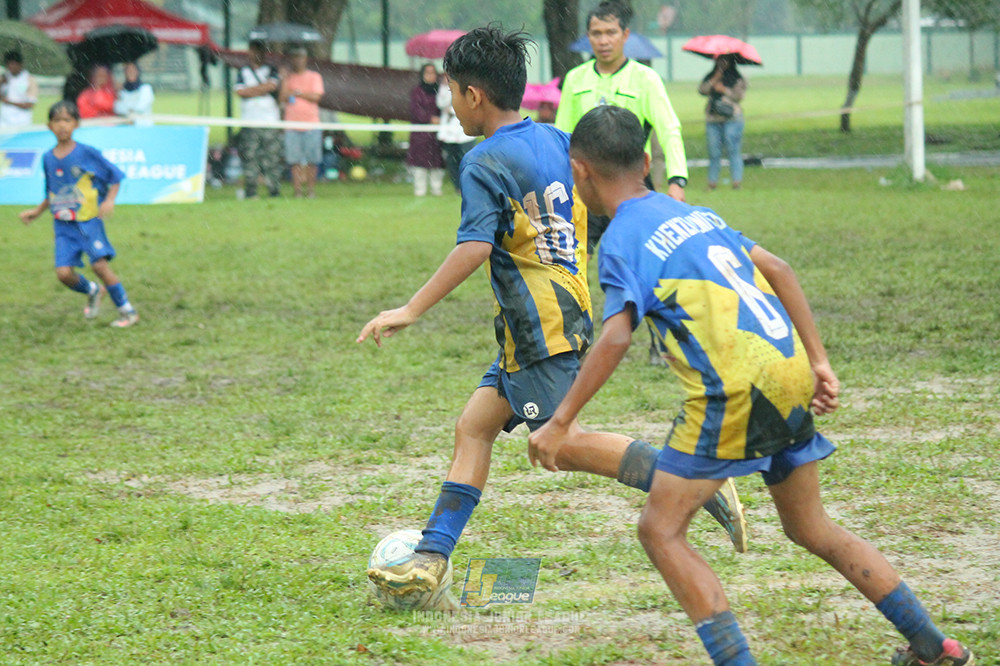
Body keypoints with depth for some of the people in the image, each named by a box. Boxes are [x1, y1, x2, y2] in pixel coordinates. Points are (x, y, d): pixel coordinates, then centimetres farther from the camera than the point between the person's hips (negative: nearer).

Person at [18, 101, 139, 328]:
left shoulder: (87, 153, -8)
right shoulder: (48, 159, 7)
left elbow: (115, 176, -3)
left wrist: (110, 200, -16)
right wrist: (36, 211, 14)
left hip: (89, 221, -4)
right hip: (63, 226, 4)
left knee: (100, 264, -17)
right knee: (63, 272, -8)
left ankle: (127, 311, -3)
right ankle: (92, 291, 25)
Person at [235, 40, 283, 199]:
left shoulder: (271, 71, 13)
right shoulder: (243, 71, 14)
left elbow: (273, 85, -6)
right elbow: (239, 91, -2)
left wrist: (250, 90, -3)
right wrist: (263, 88, -3)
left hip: (270, 120, 0)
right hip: (249, 120, 0)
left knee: (272, 156, -4)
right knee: (250, 157, -6)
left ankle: (275, 192, -2)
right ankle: (250, 191, -5)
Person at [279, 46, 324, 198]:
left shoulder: (314, 77, 7)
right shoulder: (288, 78, 13)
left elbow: (316, 96, -6)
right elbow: (281, 98, 3)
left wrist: (297, 92, -5)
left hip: (311, 124, -2)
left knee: (311, 161, -2)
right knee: (294, 161, -4)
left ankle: (311, 190, 5)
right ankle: (297, 190, -1)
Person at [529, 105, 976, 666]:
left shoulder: (622, 241, -5)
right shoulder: (695, 214, 19)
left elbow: (616, 338, -18)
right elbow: (779, 271, 18)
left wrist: (560, 423, -16)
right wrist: (818, 363, 20)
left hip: (737, 390, -8)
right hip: (790, 373, 8)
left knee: (661, 531, -1)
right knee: (811, 528, 22)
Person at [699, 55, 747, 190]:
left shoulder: (737, 78, 8)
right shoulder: (710, 77, 17)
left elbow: (739, 95, -4)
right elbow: (702, 90, 2)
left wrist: (724, 90, -7)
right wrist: (714, 80, -7)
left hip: (731, 119, -3)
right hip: (712, 118, 3)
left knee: (733, 150, -10)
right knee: (714, 152, 1)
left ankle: (737, 180, -11)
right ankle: (712, 181, 5)